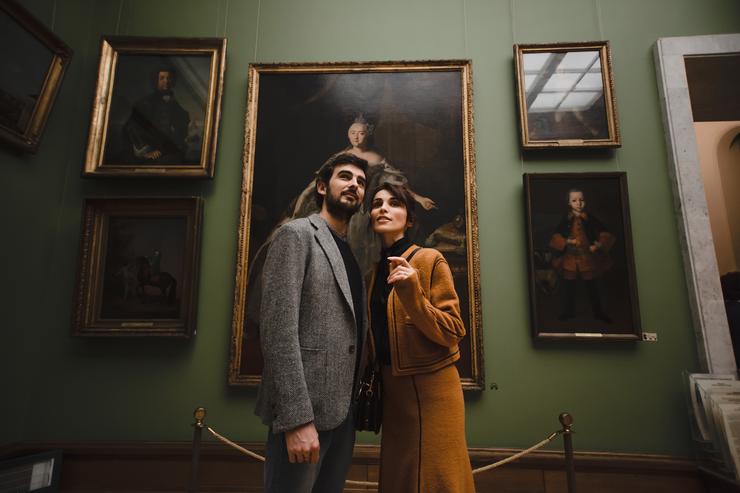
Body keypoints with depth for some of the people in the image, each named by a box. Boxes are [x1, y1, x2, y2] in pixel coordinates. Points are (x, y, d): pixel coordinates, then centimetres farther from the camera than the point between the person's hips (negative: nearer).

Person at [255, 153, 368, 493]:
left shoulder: (350, 253, 16)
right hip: (305, 408, -7)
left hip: (344, 407, 7)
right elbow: (278, 329, -16)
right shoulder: (297, 234, -6)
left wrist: (357, 401, 9)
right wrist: (297, 418, -21)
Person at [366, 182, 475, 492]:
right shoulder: (375, 271, 9)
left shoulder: (430, 260, -10)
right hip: (392, 387, 6)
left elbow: (452, 332, -15)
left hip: (430, 386, -6)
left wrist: (412, 293, -26)